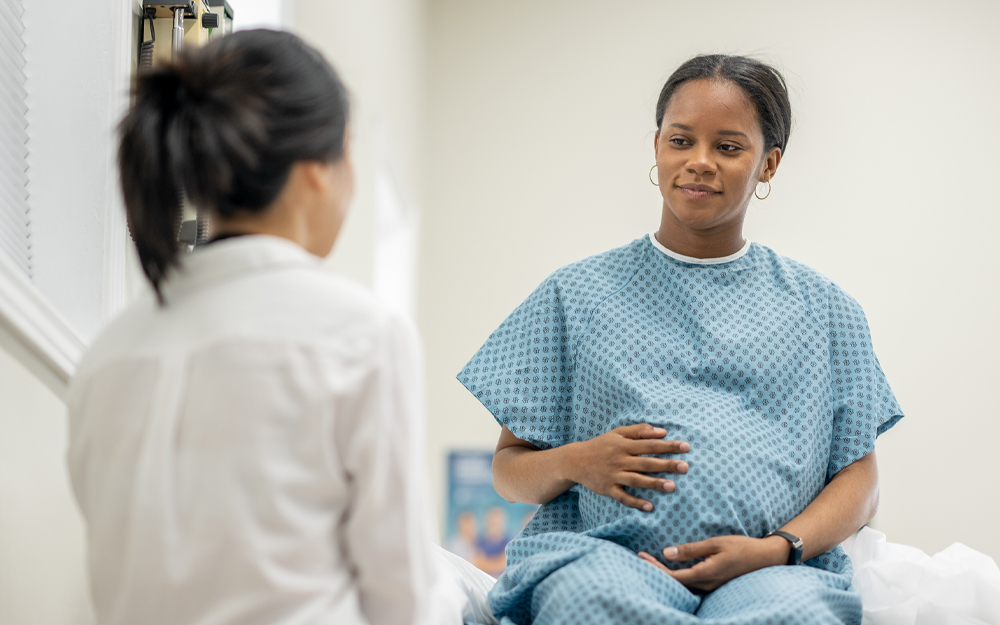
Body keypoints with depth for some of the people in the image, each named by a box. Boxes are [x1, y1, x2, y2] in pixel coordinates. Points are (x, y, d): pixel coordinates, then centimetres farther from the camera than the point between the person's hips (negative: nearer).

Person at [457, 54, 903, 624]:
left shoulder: (822, 308, 21)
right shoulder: (579, 295, 19)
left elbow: (858, 478, 14)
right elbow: (510, 469, 19)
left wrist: (776, 549, -7)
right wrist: (575, 463, -6)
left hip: (771, 571, 0)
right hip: (608, 551, 0)